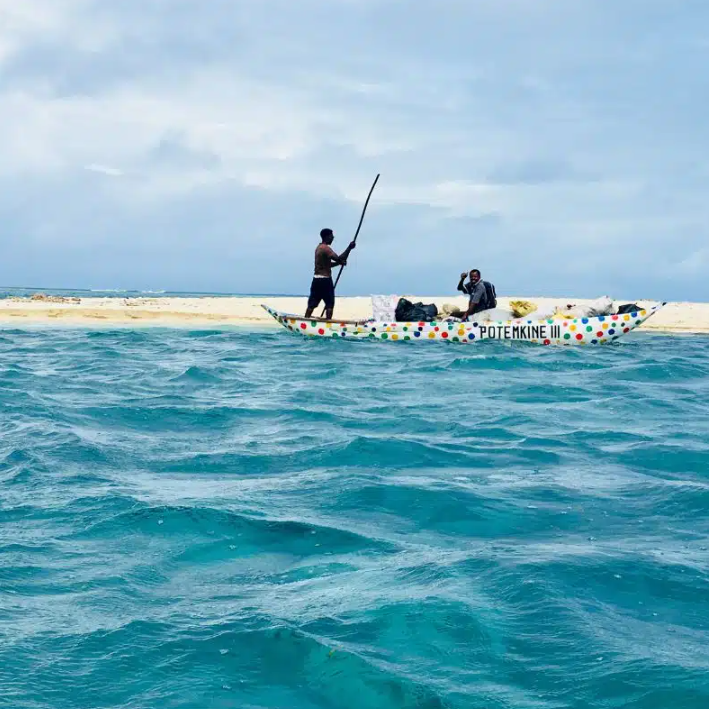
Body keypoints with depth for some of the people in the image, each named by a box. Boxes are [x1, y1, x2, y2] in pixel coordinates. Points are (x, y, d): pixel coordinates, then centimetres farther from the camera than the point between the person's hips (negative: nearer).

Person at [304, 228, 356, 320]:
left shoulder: (319, 247, 16)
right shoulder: (326, 248, -14)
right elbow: (339, 258, -24)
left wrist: (339, 262, 10)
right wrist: (349, 248, -18)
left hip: (316, 280, 9)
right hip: (325, 280, -9)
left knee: (312, 304, 9)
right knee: (330, 304, -2)